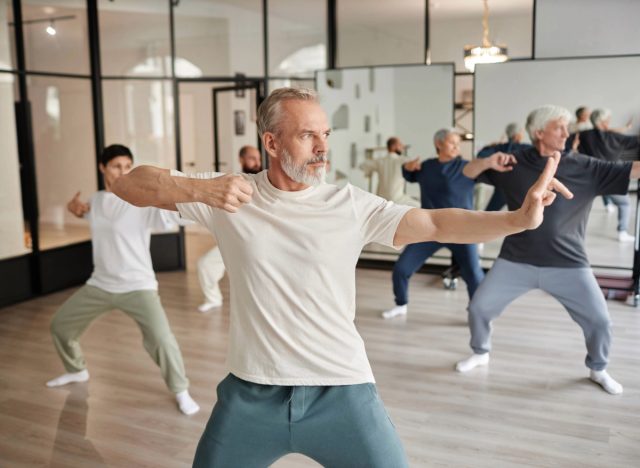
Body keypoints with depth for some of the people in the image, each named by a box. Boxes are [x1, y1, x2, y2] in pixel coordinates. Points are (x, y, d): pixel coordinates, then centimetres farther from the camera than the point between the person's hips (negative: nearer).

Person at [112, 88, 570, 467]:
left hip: (341, 391, 0)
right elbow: (129, 185, -5)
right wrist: (198, 189, -24)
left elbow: (436, 224, -13)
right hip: (252, 393, 1)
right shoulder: (230, 194, -5)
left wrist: (518, 218, -27)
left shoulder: (351, 205, -5)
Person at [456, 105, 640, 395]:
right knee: (479, 307, 3)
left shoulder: (586, 167, -3)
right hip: (516, 261, 1)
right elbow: (469, 173, 1)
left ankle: (598, 369, 31)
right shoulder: (514, 164, -1)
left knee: (599, 320, 1)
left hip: (568, 264, 0)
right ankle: (480, 353, 33)